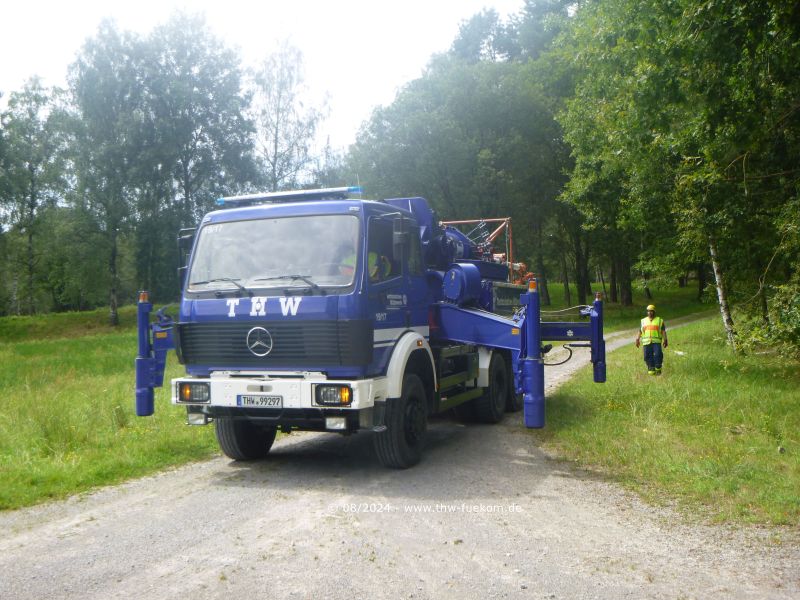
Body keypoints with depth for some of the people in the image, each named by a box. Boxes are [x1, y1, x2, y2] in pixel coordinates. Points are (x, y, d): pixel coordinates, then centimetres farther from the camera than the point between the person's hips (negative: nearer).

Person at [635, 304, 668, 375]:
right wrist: (637, 339, 5)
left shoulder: (659, 320, 9)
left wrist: (665, 340, -6)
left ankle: (658, 369, 0)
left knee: (658, 355, -14)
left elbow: (663, 331, 4)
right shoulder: (643, 321, 16)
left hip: (656, 341, -2)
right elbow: (640, 331, 14)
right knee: (648, 356, -3)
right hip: (646, 342, 2)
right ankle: (651, 370, 5)